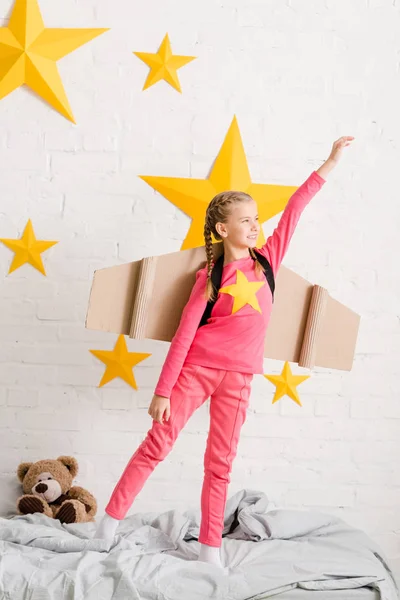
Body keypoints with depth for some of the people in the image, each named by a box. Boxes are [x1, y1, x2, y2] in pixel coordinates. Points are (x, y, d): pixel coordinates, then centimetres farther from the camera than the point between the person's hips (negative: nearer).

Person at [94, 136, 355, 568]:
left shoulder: (266, 260, 5)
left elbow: (293, 211, 6)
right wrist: (163, 390, -9)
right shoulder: (210, 276, -5)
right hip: (197, 370, -3)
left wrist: (328, 165, 7)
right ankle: (109, 523, 8)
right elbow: (184, 334, -7)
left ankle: (210, 551, 15)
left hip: (238, 378, 3)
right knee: (156, 444, -2)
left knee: (220, 463, 8)